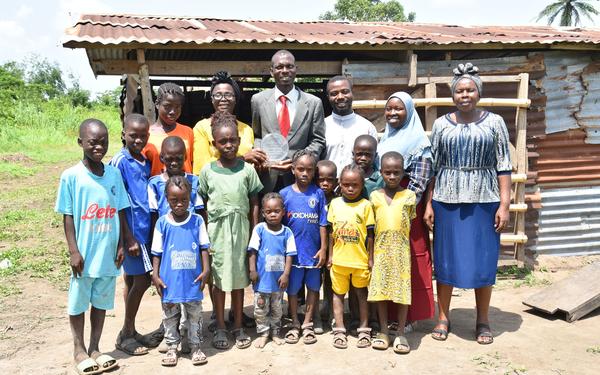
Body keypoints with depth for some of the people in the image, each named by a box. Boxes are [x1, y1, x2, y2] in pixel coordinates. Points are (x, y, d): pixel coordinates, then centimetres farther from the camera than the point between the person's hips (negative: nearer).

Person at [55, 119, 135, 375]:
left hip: (108, 253, 3)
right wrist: (74, 251, -10)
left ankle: (94, 348, 30)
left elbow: (120, 212, 6)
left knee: (102, 301, 15)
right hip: (85, 254, -3)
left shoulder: (114, 173, 0)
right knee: (78, 302, 12)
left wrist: (123, 244, 5)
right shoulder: (71, 176, -10)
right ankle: (79, 350, 29)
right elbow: (68, 217, -7)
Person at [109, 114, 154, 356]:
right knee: (142, 280, -4)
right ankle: (125, 335, 12)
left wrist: (152, 230, 13)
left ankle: (130, 331, 24)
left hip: (146, 229, 7)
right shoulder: (120, 162, -10)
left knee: (132, 279, 14)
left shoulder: (146, 162, 11)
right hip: (132, 230, -7)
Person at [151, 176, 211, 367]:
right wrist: (155, 274, -3)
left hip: (193, 279, 0)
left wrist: (206, 269, -7)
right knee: (170, 316, 14)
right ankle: (172, 347, 29)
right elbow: (157, 252, 0)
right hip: (170, 280, 0)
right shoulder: (162, 222, -5)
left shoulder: (197, 220, -5)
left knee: (195, 314, 12)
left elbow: (204, 247, 0)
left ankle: (196, 347, 27)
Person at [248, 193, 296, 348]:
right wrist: (252, 270, -9)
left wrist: (286, 274, -7)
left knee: (277, 308, 16)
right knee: (260, 308, 7)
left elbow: (289, 254, -3)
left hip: (278, 278, 1)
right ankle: (263, 333, 23)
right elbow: (252, 251, -5)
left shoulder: (287, 232, -5)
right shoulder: (259, 229, -8)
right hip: (262, 277, -1)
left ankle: (276, 332, 32)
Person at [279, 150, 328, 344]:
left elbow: (322, 223, -2)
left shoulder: (318, 193, -4)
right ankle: (295, 324, 28)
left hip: (313, 251, 1)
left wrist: (323, 249, -4)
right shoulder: (285, 194, -4)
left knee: (313, 287, 12)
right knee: (292, 288, 11)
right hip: (292, 251, 0)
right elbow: (280, 223, 1)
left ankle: (308, 324, 29)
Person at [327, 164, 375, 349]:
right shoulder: (335, 203, 1)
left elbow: (370, 234, -4)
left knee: (361, 293, 12)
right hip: (339, 259, 3)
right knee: (338, 293, 10)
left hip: (360, 259, -2)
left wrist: (371, 258, -4)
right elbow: (331, 232, 6)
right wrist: (330, 255, 6)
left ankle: (364, 330, 22)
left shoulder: (366, 205, -7)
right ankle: (339, 330, 20)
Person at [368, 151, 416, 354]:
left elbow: (409, 223, 5)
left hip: (401, 250, -1)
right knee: (380, 290, 5)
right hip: (380, 250, 1)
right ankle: (383, 331, 19)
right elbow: (371, 229, 5)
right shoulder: (375, 196, 4)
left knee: (402, 291, 2)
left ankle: (401, 333, 14)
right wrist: (370, 256, 2)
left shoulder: (409, 196, 1)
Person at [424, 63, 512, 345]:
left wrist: (504, 204, -5)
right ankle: (443, 318, 21)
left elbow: (503, 166, 1)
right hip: (447, 201, 1)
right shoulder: (441, 124, 6)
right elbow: (432, 166, 6)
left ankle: (483, 320, 21)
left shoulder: (494, 122, 4)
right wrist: (428, 204, 2)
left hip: (484, 201, -1)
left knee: (483, 260, 5)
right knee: (445, 259, 6)